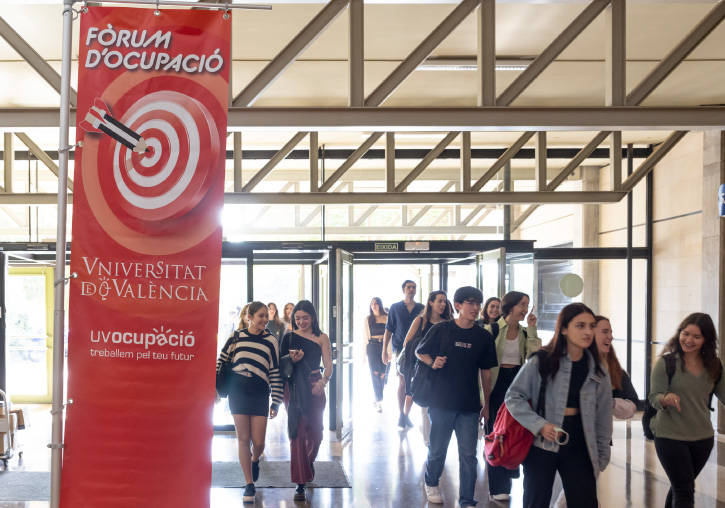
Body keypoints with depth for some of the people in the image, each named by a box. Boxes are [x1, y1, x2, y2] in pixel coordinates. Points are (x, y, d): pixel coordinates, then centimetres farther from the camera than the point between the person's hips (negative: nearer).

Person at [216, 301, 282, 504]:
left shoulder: (271, 341, 3)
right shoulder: (237, 336, 4)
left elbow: (275, 373, 3)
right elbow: (221, 361, 12)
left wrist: (276, 402, 0)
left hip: (260, 394, 0)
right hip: (237, 391, 0)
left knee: (258, 442, -1)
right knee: (243, 439, 0)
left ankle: (254, 460, 35)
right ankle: (249, 485, 8)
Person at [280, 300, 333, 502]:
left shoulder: (322, 338, 6)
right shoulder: (289, 337, 6)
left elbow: (329, 366, -1)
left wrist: (322, 382, -19)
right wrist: (292, 360, -14)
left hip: (315, 386, 1)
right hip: (293, 388, -1)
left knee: (315, 434, 7)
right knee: (297, 433, -6)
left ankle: (309, 462, 41)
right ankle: (300, 483, -4)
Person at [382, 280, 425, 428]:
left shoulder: (421, 308, 9)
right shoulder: (395, 307, 5)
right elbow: (388, 330, 5)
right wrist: (384, 350, 1)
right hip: (399, 349, -2)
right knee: (402, 382, -8)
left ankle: (406, 415, 12)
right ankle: (401, 415, 1)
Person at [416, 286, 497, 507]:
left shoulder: (483, 337, 2)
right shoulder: (441, 329, -4)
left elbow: (485, 372, 9)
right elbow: (420, 352, 7)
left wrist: (487, 404, 10)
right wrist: (433, 362, -13)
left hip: (470, 406, 1)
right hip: (442, 402, -1)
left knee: (468, 455, 1)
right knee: (437, 449, 12)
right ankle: (431, 483, 38)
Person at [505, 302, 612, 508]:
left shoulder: (597, 371, 4)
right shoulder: (541, 362, -8)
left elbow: (602, 416, 10)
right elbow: (513, 397, -6)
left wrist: (601, 456, 9)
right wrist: (540, 425, -17)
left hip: (578, 449, 3)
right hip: (541, 446, -3)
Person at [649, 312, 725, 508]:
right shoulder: (666, 363, -11)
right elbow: (654, 398, -12)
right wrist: (666, 399, -34)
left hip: (703, 438, 4)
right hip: (670, 437, -4)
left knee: (679, 487, 18)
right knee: (684, 492, -4)